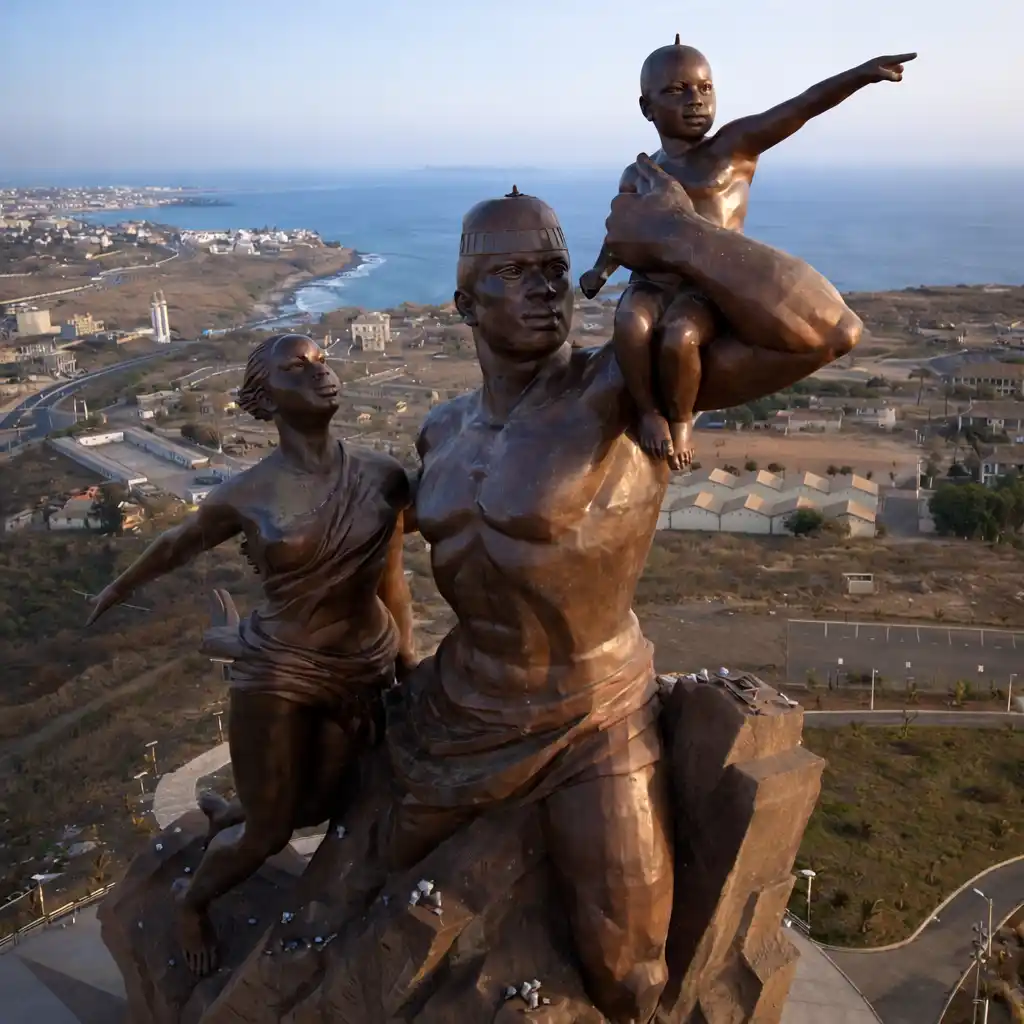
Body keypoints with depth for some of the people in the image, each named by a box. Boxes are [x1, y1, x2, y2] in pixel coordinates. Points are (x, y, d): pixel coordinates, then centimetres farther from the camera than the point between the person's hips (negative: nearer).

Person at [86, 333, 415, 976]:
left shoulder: (383, 477, -8)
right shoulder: (247, 495, -13)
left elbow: (392, 582, 4)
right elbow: (178, 545, 7)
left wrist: (411, 671, 11)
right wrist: (120, 589, 23)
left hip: (364, 670, 3)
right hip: (278, 672, -3)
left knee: (319, 806, 20)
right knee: (269, 834, 8)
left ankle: (225, 814, 55)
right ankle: (193, 899, 43)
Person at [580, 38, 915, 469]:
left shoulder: (735, 146, 1)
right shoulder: (636, 176, 15)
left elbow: (800, 107, -12)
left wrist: (863, 72, -23)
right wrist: (600, 270, 20)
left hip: (709, 289, -3)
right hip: (650, 285, 3)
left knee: (679, 337, -35)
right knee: (630, 326, -33)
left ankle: (681, 418, -6)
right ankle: (649, 412, -11)